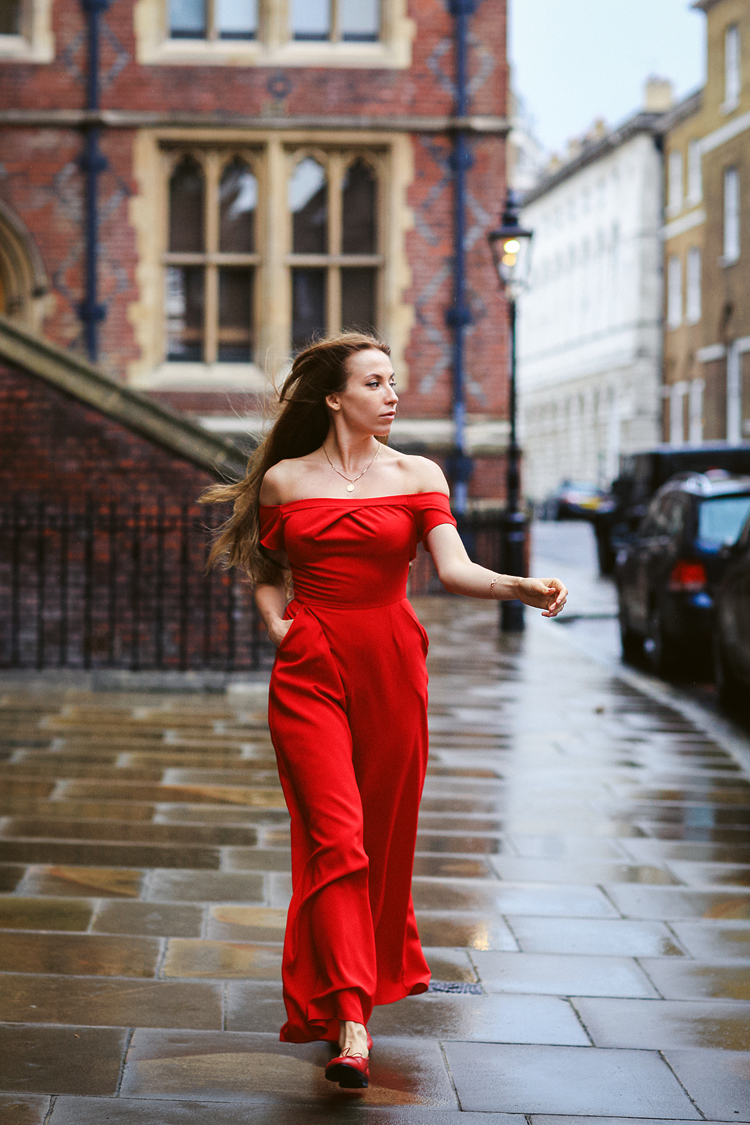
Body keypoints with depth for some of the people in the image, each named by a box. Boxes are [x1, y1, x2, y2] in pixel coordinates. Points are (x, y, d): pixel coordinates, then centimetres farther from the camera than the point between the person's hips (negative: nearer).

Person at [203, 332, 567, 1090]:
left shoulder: (417, 476, 5)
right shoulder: (283, 479, 6)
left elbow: (455, 570, -8)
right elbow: (265, 570, 20)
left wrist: (522, 587, -26)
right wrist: (274, 622, 1)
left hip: (390, 670, 1)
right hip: (309, 671, -1)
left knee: (385, 835, 7)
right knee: (335, 837, -11)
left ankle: (378, 970, 29)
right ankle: (350, 1024, -16)